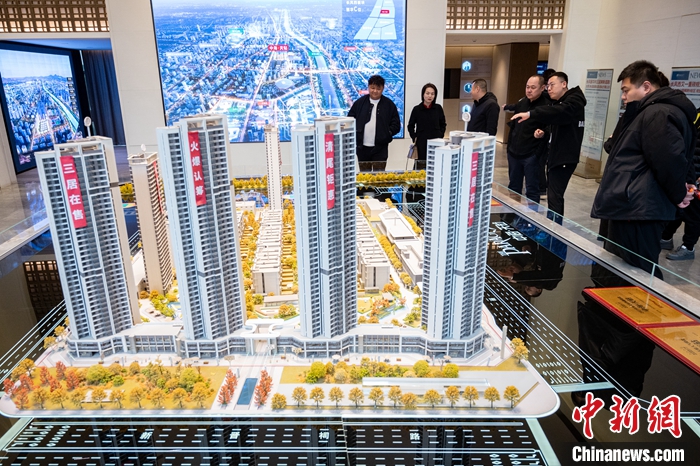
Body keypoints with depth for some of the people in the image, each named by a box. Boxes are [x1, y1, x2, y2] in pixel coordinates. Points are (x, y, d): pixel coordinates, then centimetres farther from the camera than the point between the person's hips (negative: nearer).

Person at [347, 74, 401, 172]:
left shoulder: (389, 104, 3)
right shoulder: (359, 102, 6)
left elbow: (396, 124, 4)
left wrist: (387, 133, -10)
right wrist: (355, 134, -3)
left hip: (380, 148, -2)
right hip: (362, 147, 2)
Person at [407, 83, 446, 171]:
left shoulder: (438, 108, 2)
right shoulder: (417, 109, -1)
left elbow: (443, 124, 15)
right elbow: (410, 126, 10)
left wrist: (440, 135, 5)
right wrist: (414, 138, 2)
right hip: (422, 143, -1)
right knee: (422, 164, 1)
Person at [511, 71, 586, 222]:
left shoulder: (574, 101, -11)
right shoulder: (557, 102, 20)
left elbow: (559, 112, -33)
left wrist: (530, 114, -43)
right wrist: (542, 132, 1)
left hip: (565, 157, -10)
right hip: (554, 155, 10)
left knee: (554, 197, -14)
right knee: (552, 194, 13)